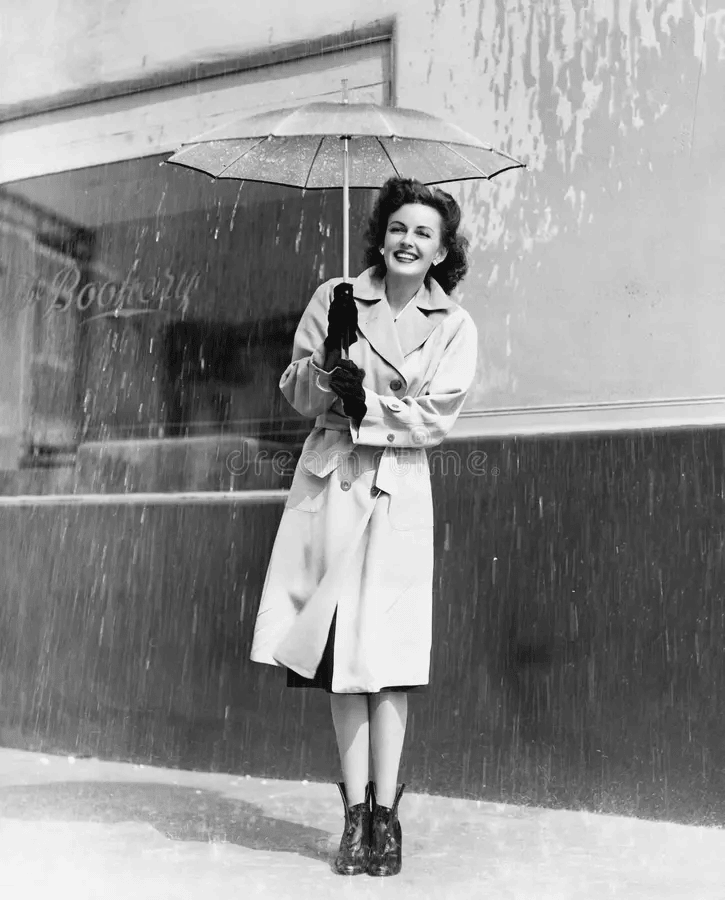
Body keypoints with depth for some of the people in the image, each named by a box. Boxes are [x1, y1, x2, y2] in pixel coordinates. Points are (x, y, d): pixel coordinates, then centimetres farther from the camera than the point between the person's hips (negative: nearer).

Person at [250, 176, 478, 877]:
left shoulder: (455, 327, 3)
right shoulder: (335, 299, 5)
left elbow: (435, 419, -5)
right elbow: (295, 390, 4)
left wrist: (363, 404, -13)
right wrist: (327, 374, -16)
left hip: (398, 488, -1)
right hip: (332, 482, 1)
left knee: (387, 649, -2)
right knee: (339, 646, 3)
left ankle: (385, 811, 9)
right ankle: (356, 812, 14)